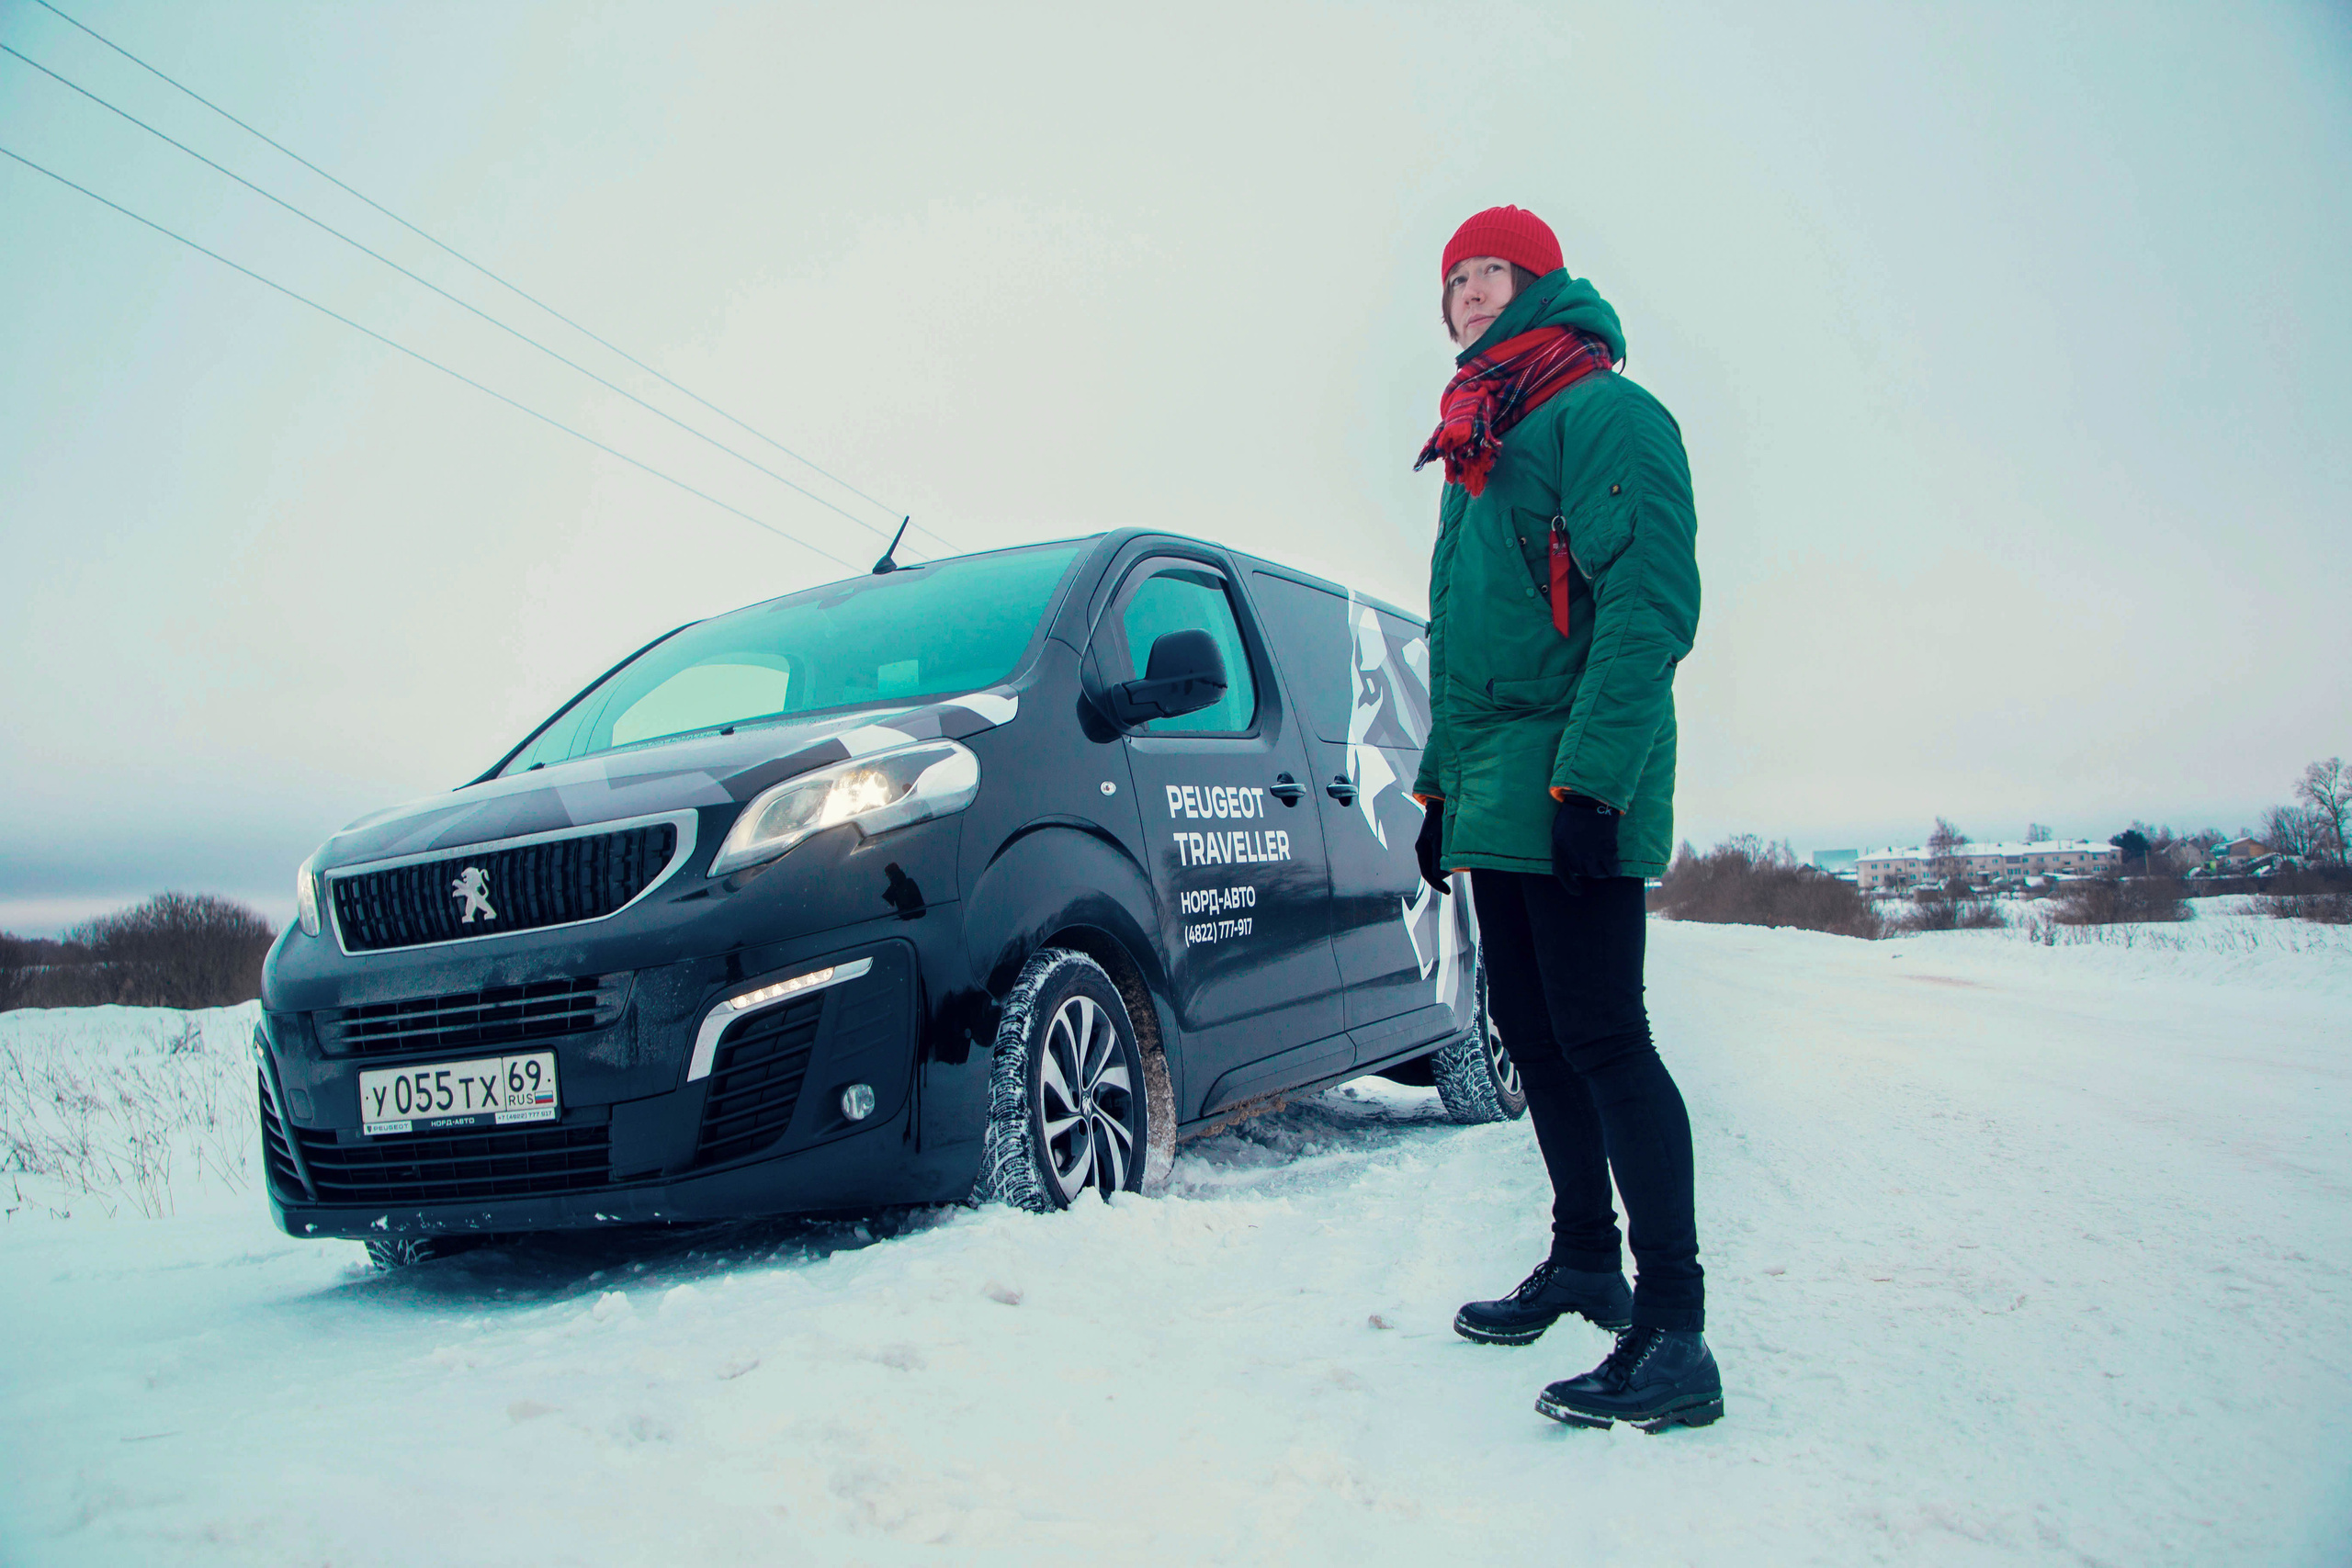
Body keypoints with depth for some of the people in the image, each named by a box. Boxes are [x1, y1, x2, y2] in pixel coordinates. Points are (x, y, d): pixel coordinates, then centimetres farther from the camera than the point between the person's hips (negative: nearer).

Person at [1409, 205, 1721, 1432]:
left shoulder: (1604, 413, -6)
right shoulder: (1480, 451, 22)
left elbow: (1651, 605, -17)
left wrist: (1592, 778, -24)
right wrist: (1442, 781, 22)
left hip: (1572, 795, -9)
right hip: (1495, 802, 9)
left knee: (1599, 1037, -11)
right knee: (1532, 1032, 13)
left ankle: (1673, 1330, -4)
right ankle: (1585, 1261, 27)